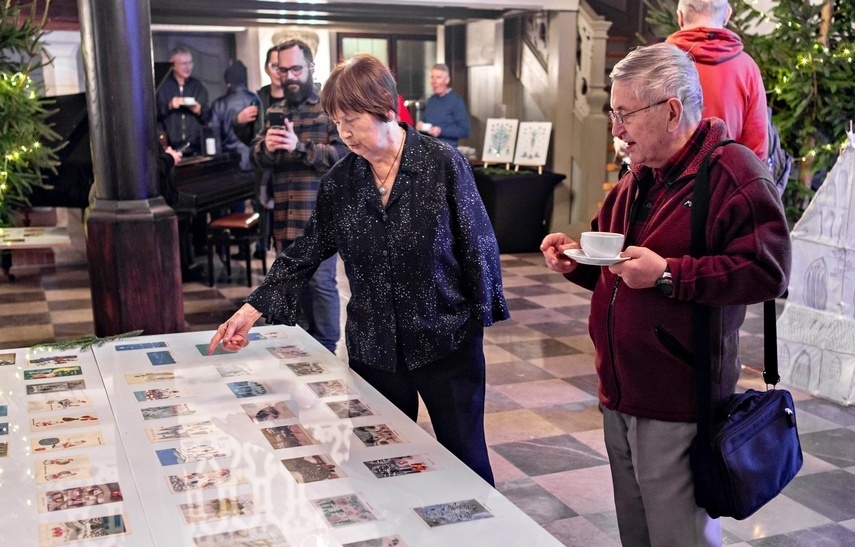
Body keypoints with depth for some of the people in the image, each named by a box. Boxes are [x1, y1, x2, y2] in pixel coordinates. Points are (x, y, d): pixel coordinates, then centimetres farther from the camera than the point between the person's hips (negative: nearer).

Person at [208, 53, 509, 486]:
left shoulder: (443, 164, -10)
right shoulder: (340, 181, 0)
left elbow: (477, 246, -6)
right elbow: (307, 252, 5)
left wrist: (482, 317, -5)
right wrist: (254, 309, 0)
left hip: (446, 341, -3)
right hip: (373, 348, 3)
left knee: (465, 457, 10)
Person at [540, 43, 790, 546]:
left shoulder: (733, 173, -13)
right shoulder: (636, 181, 14)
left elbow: (766, 272, -22)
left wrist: (667, 275, -25)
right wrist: (579, 261, 4)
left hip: (678, 409, -8)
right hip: (621, 396, 9)